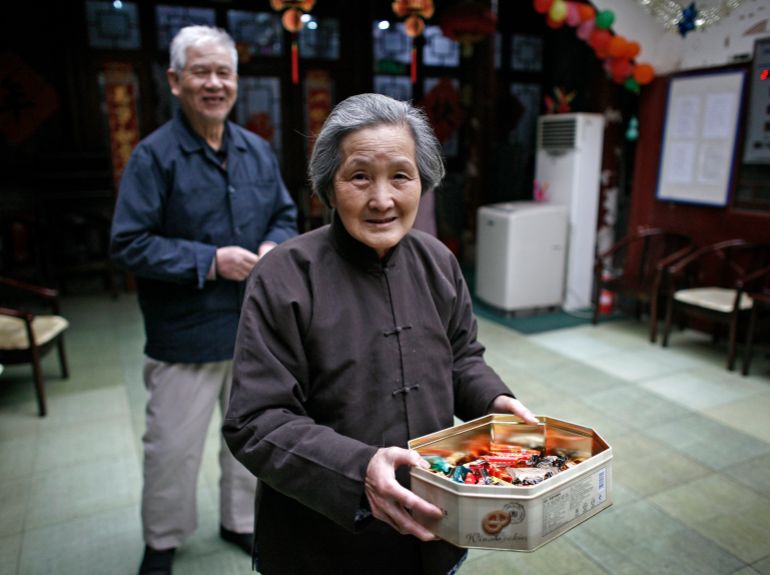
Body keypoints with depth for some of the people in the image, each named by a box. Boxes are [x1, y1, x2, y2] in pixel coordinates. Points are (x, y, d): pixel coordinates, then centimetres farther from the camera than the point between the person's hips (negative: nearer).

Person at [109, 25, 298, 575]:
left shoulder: (258, 150, 5)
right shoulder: (155, 155, -11)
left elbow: (286, 214, 13)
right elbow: (129, 244, -14)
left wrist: (276, 246, -9)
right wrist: (211, 261, -21)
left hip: (255, 326, 5)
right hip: (185, 334, -4)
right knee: (173, 447, 8)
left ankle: (241, 521, 43)